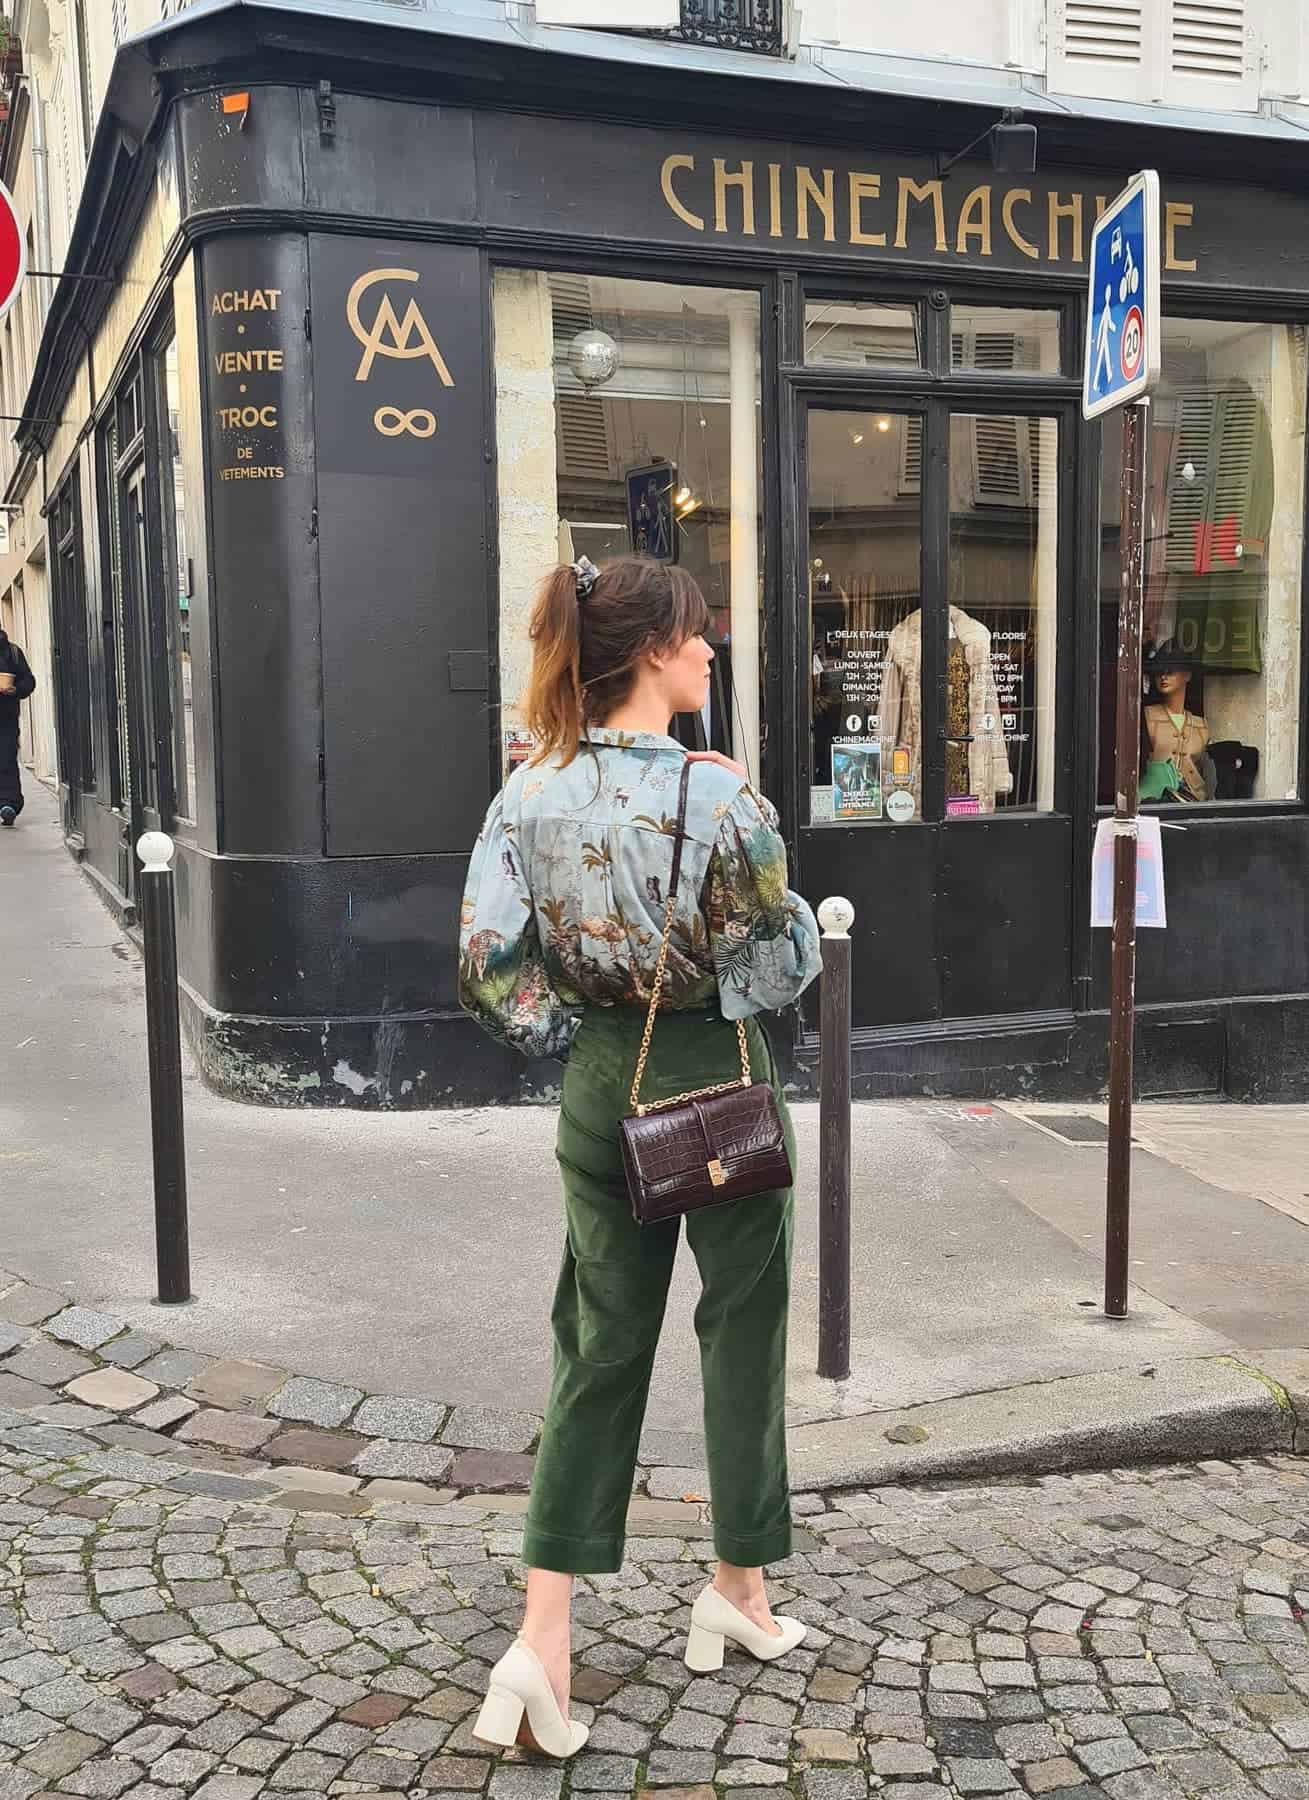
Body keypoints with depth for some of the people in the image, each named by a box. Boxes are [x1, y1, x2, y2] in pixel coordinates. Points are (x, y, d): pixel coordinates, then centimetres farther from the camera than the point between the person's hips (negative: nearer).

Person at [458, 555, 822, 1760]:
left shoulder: (532, 791, -3)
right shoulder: (716, 792, -17)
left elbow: (487, 965, -6)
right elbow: (783, 964, -11)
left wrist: (567, 1043, 7)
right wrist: (782, 885, 6)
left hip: (599, 1080, 5)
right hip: (713, 1076, -4)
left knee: (602, 1344, 12)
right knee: (743, 1329, 15)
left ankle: (544, 1637, 6)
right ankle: (741, 1589, 33)